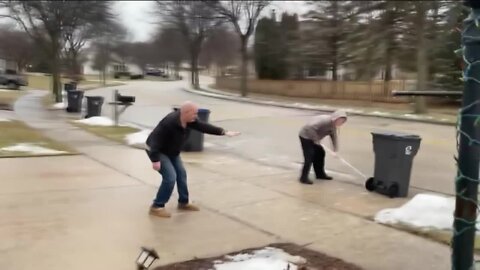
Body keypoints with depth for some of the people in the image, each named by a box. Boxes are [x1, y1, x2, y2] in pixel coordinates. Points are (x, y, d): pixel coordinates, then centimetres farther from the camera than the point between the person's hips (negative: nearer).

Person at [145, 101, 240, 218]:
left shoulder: (190, 120, -10)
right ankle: (156, 207, -6)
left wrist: (224, 132, -11)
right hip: (157, 151, -9)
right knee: (170, 177, -18)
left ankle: (184, 203, 29)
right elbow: (155, 139, -33)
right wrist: (155, 160, -34)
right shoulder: (169, 122, -35)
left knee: (181, 174, 13)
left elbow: (204, 127, -6)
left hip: (171, 152, 9)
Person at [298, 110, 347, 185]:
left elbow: (334, 137, 6)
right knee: (309, 157, -13)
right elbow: (311, 127, -38)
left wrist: (335, 150, -5)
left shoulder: (333, 126, 1)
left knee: (320, 153, 15)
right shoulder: (325, 120, -30)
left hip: (312, 138, 10)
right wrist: (316, 140, -28)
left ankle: (320, 173, 28)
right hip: (305, 136, -10)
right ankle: (304, 178, -8)